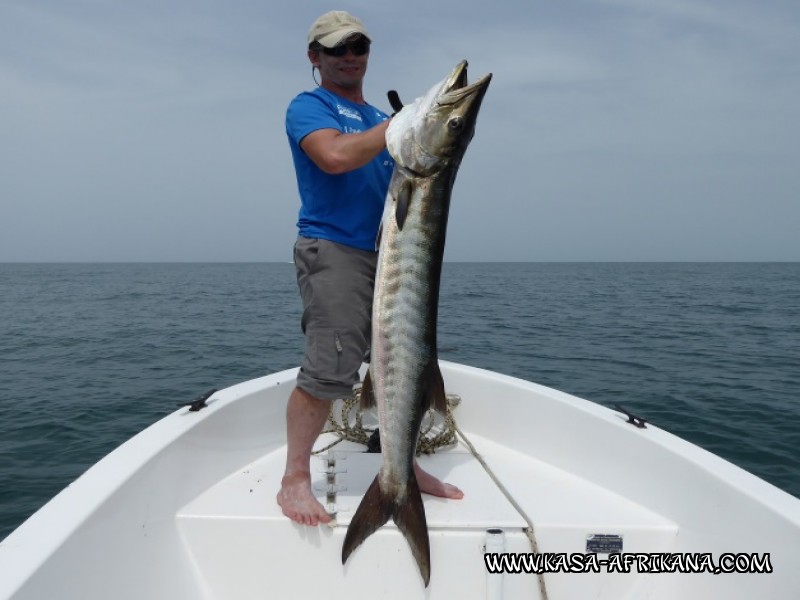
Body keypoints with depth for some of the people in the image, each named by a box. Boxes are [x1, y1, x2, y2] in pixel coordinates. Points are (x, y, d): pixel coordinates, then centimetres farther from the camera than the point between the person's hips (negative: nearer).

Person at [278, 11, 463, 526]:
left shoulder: (381, 118, 25)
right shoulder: (308, 107, 4)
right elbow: (335, 156, -18)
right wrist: (399, 125, -9)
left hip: (390, 253, 7)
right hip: (334, 249, -7)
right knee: (331, 370, -15)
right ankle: (295, 480, 1)